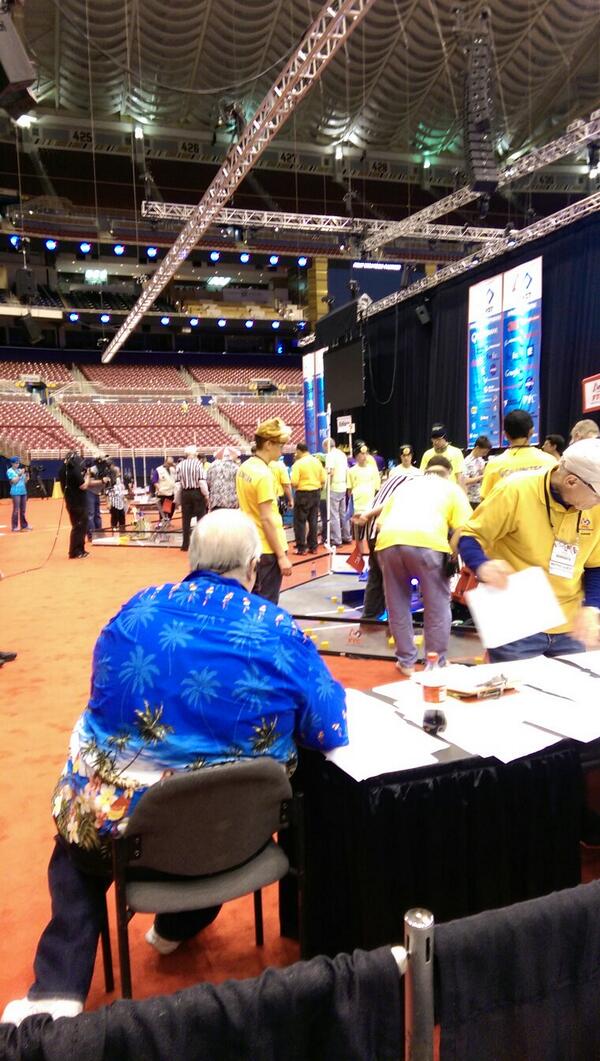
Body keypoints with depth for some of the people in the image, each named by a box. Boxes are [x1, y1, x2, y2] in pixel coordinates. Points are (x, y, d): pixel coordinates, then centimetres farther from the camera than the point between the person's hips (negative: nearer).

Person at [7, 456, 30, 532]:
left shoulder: (20, 470, 11)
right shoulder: (10, 471, -5)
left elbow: (25, 481, 13)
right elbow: (14, 481, -14)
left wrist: (26, 475, -3)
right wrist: (20, 474, -16)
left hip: (23, 492, 6)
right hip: (15, 493, -6)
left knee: (23, 510, 10)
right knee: (16, 510, -5)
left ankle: (24, 525, 17)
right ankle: (14, 526, -1)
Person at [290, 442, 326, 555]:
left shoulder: (298, 464, -14)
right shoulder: (317, 462, 3)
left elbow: (294, 483, -18)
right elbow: (323, 479, 4)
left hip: (302, 494, -6)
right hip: (316, 493, 6)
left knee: (300, 521, 3)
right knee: (313, 520, 12)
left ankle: (301, 547, 3)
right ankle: (313, 546, 16)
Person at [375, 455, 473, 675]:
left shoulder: (406, 485, 35)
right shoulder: (451, 487, 25)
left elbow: (380, 522, 26)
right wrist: (453, 553, 25)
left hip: (388, 540, 4)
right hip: (426, 542, -3)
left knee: (397, 606, 18)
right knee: (437, 606, 13)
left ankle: (406, 662, 26)